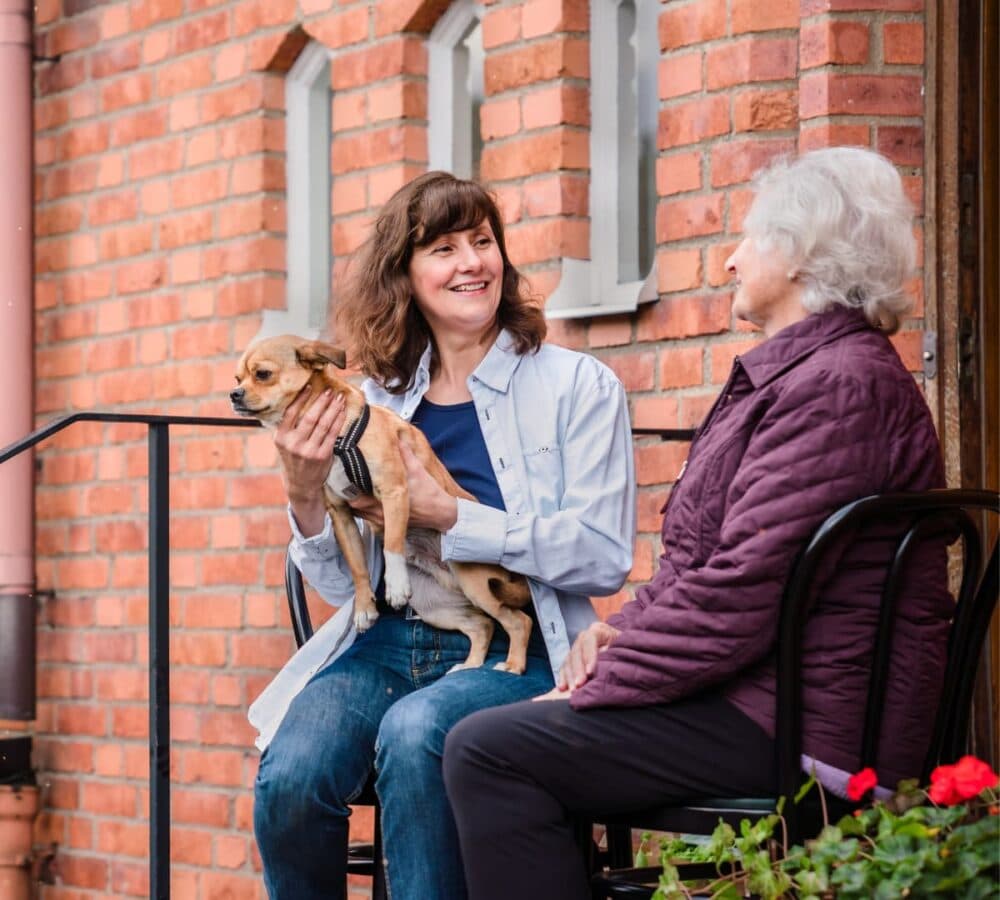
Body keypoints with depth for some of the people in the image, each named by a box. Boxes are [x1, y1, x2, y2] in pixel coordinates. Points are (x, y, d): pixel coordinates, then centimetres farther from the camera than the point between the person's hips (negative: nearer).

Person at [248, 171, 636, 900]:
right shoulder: (377, 400, 13)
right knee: (288, 779, -25)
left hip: (512, 654, -3)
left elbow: (604, 555, -9)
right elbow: (346, 585, 13)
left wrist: (450, 516, -14)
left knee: (413, 732, -35)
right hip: (387, 643, 3)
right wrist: (305, 497, -6)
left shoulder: (579, 388, 2)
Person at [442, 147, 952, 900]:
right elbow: (720, 564, 24)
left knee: (488, 753, -16)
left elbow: (739, 599, -24)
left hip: (802, 722, -11)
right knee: (486, 740, 11)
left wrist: (599, 684, -14)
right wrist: (621, 629, 6)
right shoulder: (798, 371, 19)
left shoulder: (838, 385, -18)